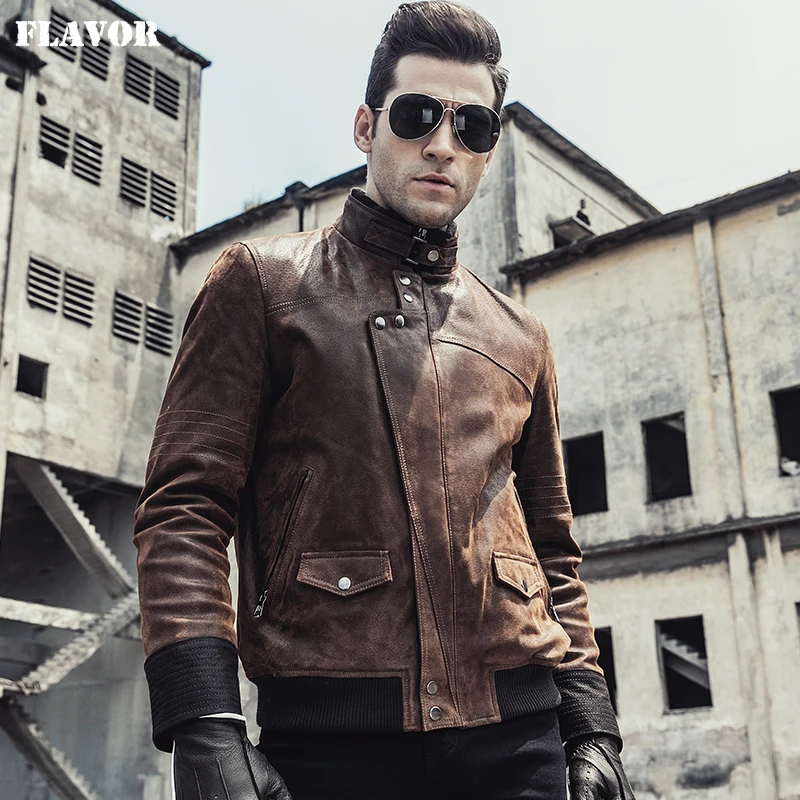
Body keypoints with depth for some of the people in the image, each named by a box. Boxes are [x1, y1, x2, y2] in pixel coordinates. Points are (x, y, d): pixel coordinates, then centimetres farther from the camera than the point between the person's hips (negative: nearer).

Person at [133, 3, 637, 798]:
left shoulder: (519, 338, 17)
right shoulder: (261, 280, 4)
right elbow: (183, 507, -4)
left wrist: (591, 728, 10)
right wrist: (204, 729, -14)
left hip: (517, 732, 4)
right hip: (330, 728, -3)